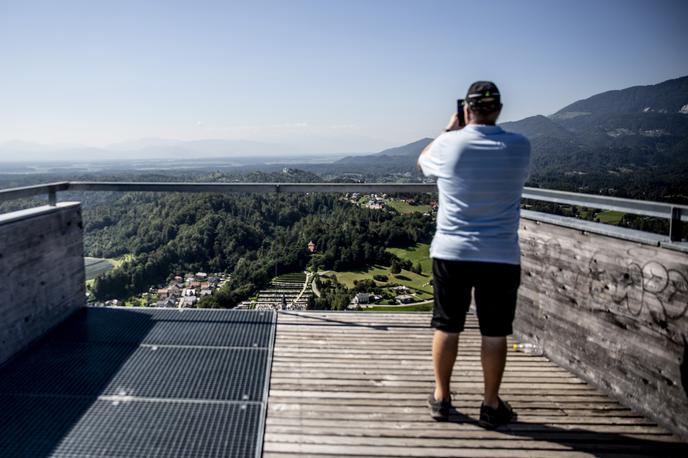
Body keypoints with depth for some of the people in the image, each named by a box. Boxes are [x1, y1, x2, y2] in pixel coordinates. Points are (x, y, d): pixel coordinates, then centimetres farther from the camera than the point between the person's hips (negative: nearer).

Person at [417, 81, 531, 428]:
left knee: (447, 327, 12)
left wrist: (450, 128, 22)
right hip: (501, 256, 0)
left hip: (451, 253, 0)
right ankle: (491, 405, 20)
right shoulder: (519, 146, -4)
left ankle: (441, 398, 24)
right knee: (494, 333, 9)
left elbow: (423, 161, 15)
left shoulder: (449, 144, -7)